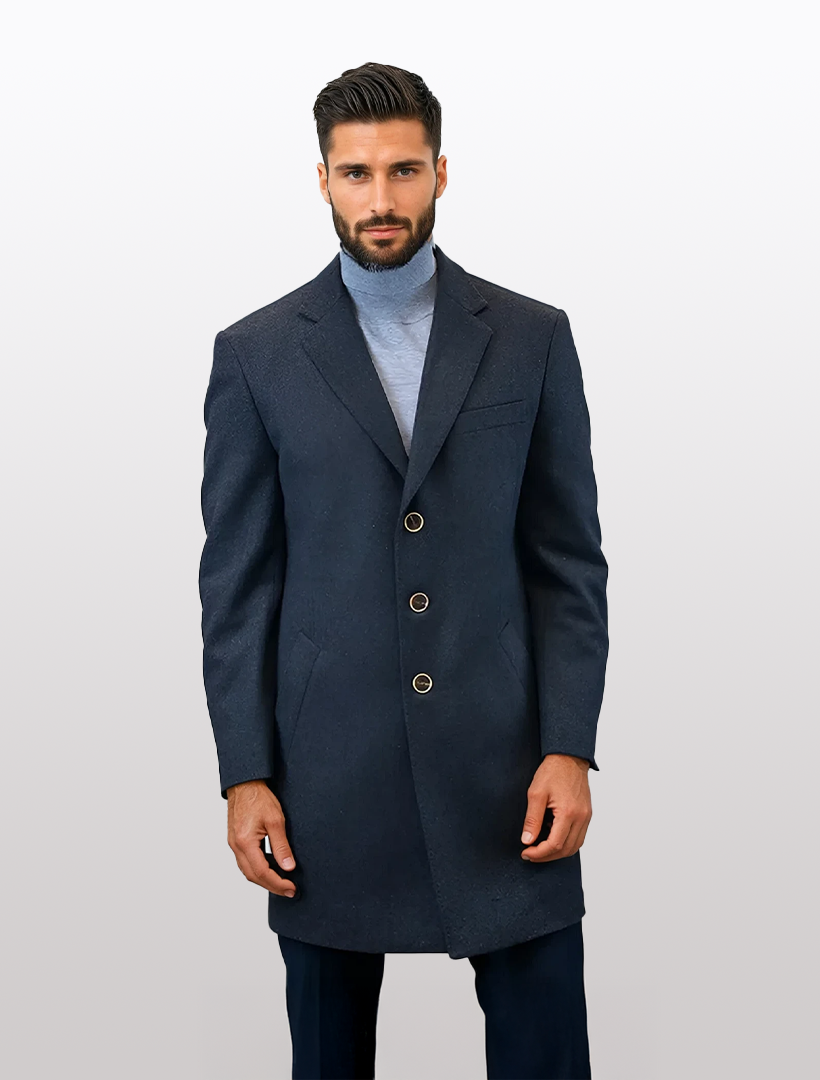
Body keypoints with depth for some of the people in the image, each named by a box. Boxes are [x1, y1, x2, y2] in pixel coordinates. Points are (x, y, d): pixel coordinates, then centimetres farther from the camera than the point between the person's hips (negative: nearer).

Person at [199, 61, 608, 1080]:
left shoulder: (532, 338, 4)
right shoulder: (256, 354, 3)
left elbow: (568, 561, 3)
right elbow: (236, 581, 3)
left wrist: (568, 748, -6)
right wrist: (244, 775, -3)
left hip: (502, 756, 0)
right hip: (326, 767, 0)